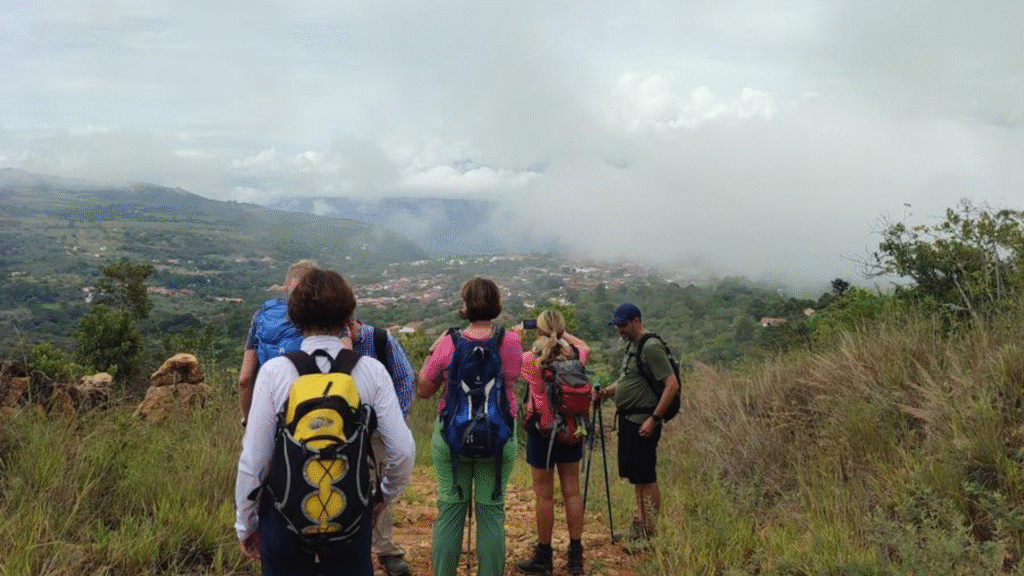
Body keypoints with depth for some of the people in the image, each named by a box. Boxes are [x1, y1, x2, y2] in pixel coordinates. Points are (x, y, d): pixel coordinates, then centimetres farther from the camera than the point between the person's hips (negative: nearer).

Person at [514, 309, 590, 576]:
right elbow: (585, 346, 19)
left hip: (541, 430, -4)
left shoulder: (531, 360, -16)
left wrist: (516, 334, 15)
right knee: (572, 491, 11)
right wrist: (563, 334, 21)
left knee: (544, 494, 5)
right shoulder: (575, 356, -6)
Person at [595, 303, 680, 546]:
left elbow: (672, 385, -20)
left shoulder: (651, 347, -16)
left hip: (642, 422, -10)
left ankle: (652, 531, 4)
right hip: (627, 419, 10)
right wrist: (607, 391, 5)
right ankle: (640, 523, 27)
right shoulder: (631, 346, 14)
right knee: (635, 475, 16)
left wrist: (654, 419, -21)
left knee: (646, 478, -4)